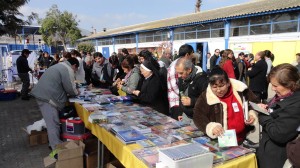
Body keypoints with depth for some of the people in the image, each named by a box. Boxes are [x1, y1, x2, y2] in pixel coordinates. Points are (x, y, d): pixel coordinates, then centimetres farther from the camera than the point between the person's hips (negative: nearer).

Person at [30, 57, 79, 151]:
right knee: (53, 124, -6)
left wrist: (73, 91, 22)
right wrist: (76, 92, 9)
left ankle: (54, 143, 28)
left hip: (42, 94, 10)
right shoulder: (68, 70, -9)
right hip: (47, 97, -10)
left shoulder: (60, 65, 23)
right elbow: (70, 88, -11)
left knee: (52, 122, 18)